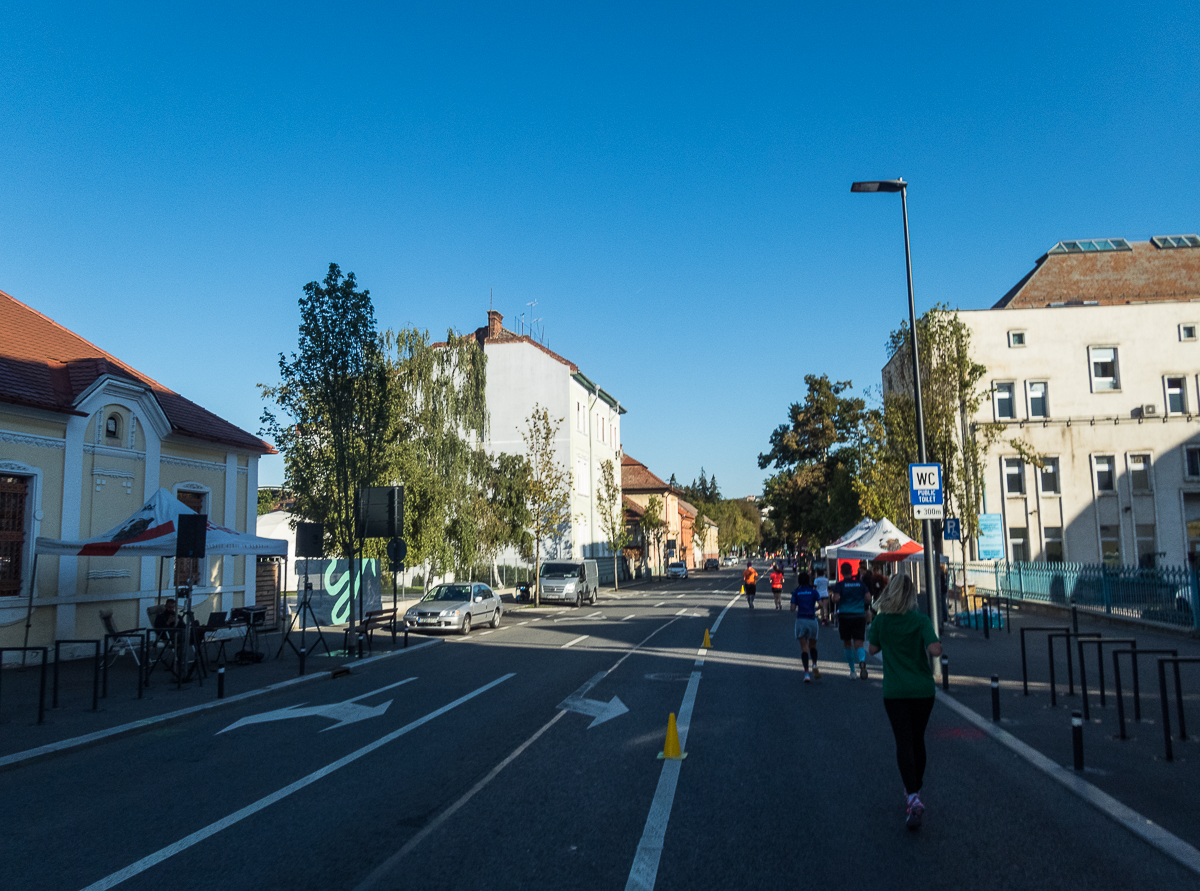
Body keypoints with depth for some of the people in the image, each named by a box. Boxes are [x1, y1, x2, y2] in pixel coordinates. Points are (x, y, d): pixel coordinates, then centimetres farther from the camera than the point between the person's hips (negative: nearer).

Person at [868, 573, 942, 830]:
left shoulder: (881, 620, -4)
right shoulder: (921, 620, -9)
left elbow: (873, 649, 8)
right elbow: (935, 650, -20)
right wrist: (936, 645, 1)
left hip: (894, 691, -1)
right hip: (922, 689, 1)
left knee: (904, 742, -2)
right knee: (918, 739, 18)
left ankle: (913, 796, -19)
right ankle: (915, 788, 33)